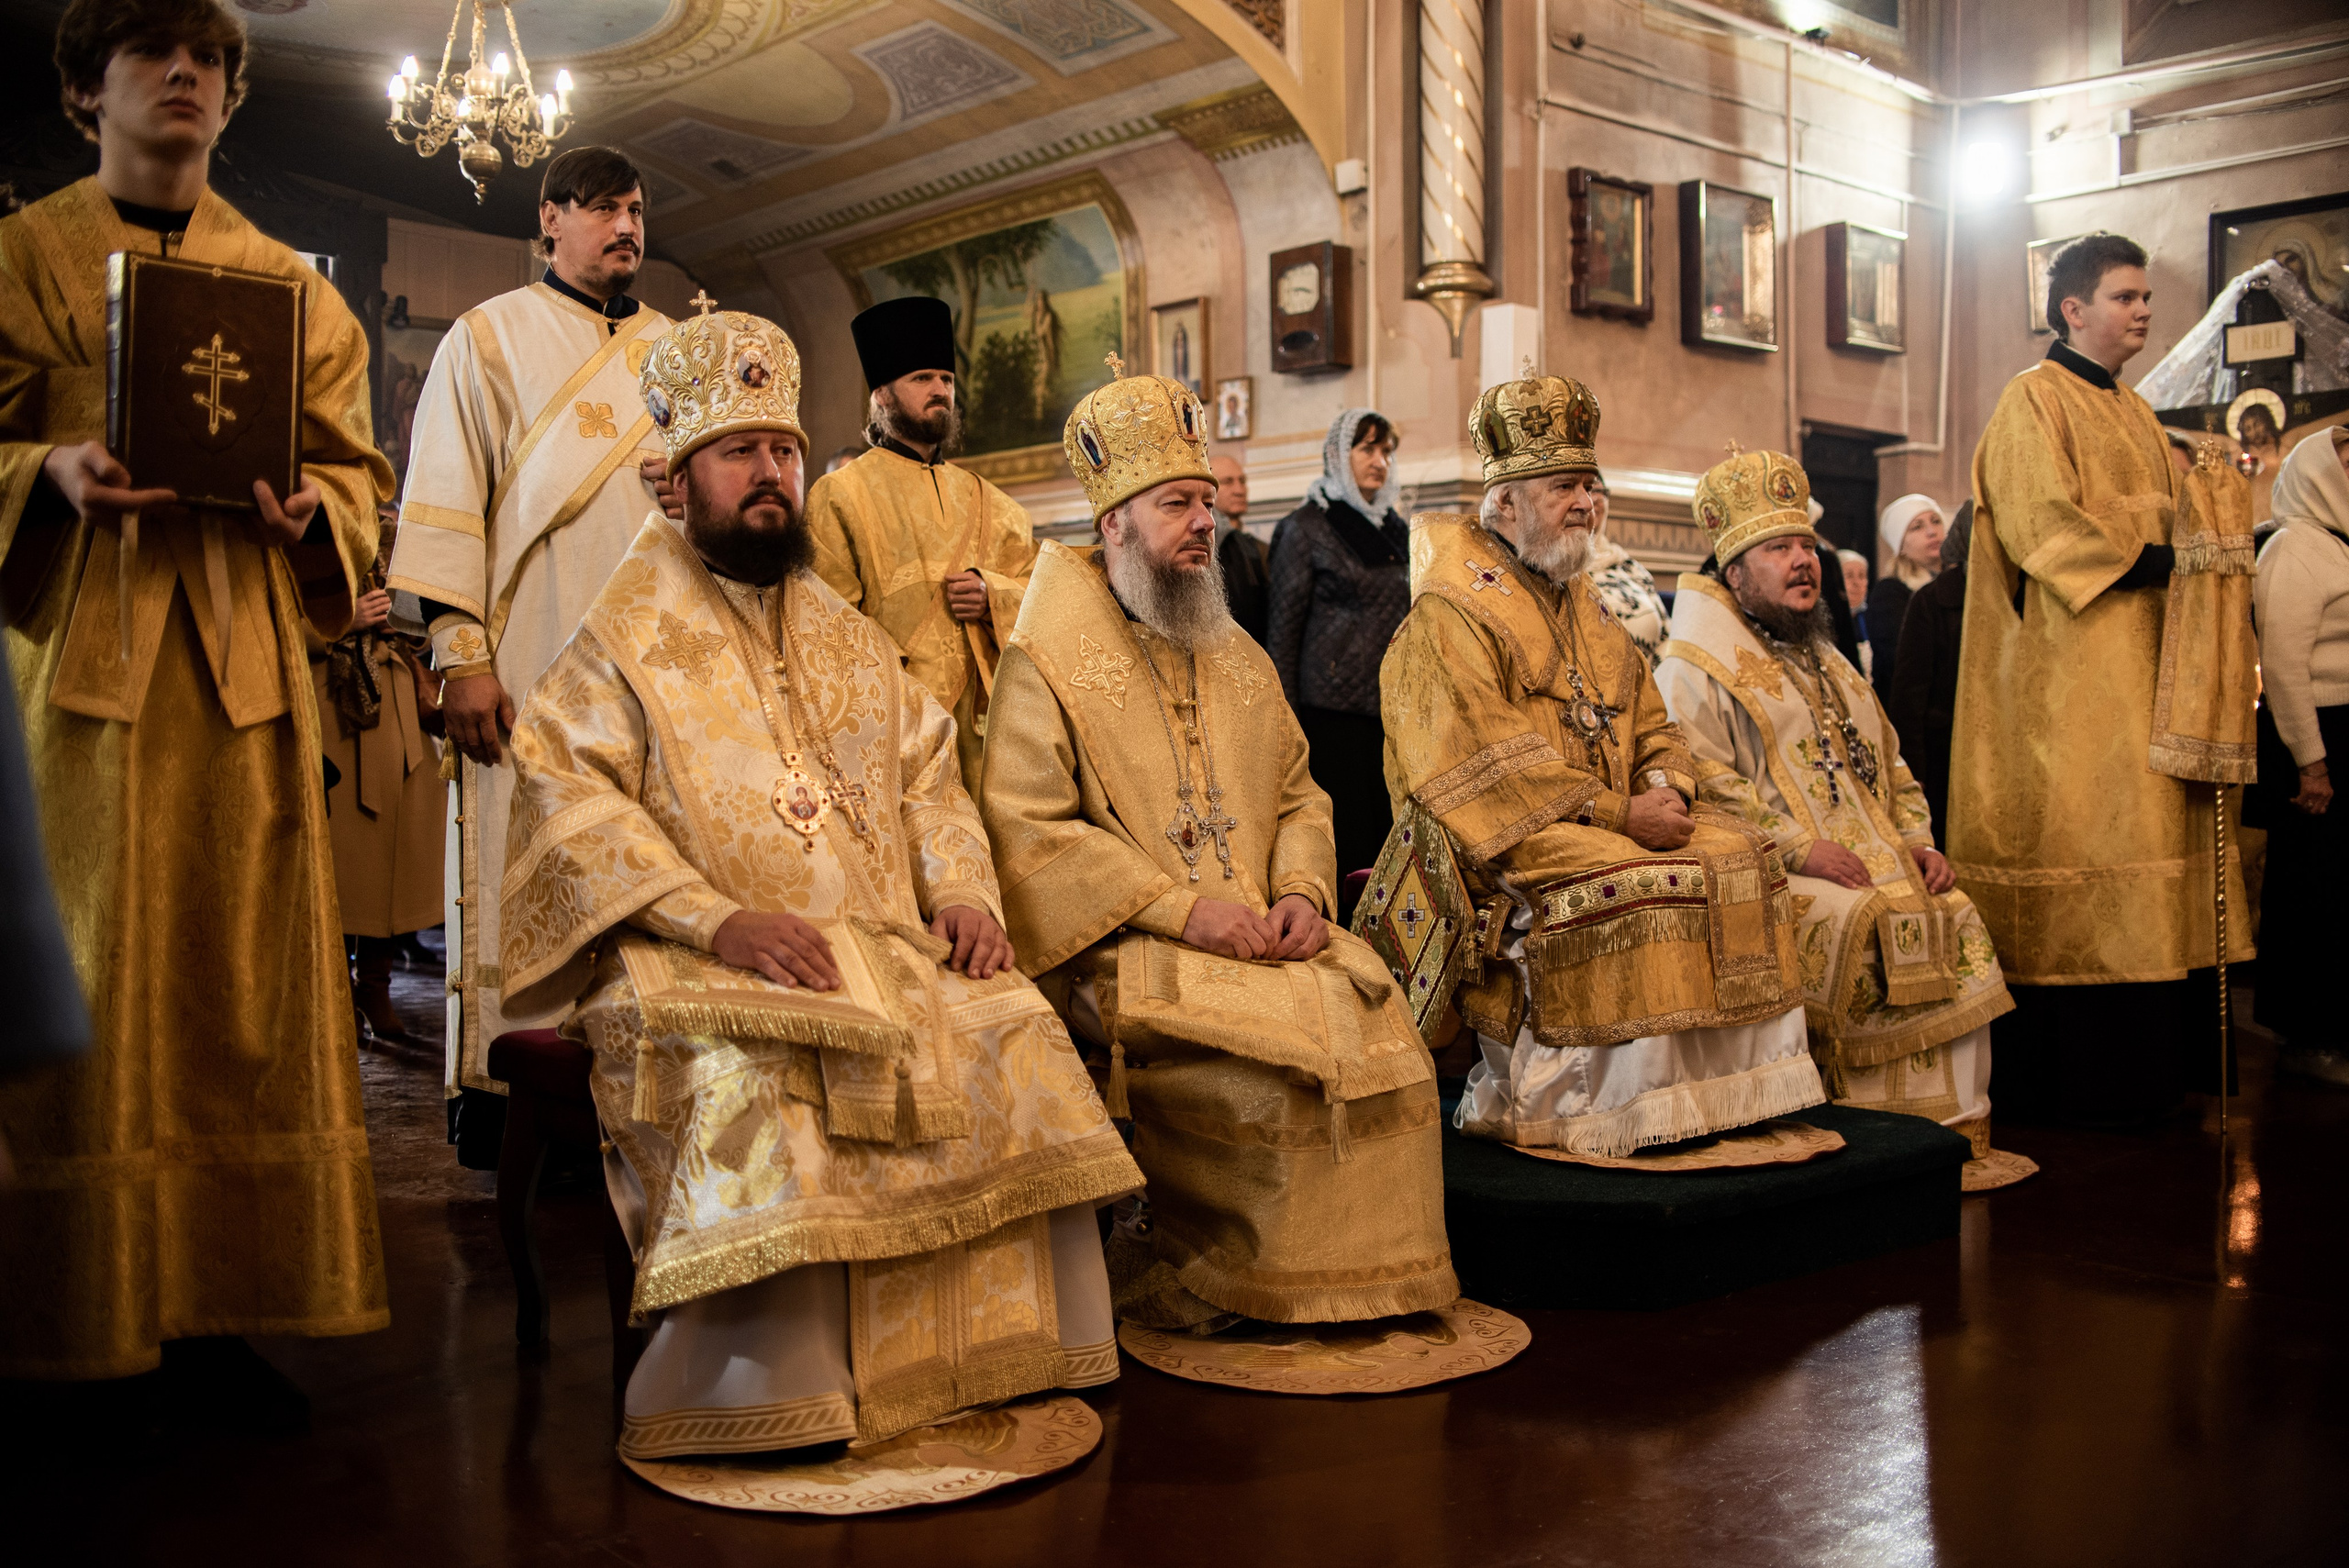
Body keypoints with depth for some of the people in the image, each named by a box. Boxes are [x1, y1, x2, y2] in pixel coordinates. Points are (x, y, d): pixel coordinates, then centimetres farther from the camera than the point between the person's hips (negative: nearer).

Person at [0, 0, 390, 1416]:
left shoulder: (288, 282, 18)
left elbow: (355, 468, 13)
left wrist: (304, 508, -8)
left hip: (241, 659, 2)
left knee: (239, 967, -1)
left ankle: (213, 1313, 5)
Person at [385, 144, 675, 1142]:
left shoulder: (676, 348, 21)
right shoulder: (490, 336, 9)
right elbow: (445, 498, 0)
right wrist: (459, 652, -11)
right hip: (530, 665, -3)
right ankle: (501, 1096, 0)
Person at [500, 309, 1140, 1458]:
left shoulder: (846, 637, 23)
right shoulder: (626, 636, 5)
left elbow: (926, 777, 18)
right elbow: (570, 801, -8)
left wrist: (963, 893, -3)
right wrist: (718, 917, -22)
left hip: (883, 939, 5)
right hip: (699, 961, -5)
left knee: (1012, 1041, -18)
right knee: (761, 1081, -34)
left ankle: (992, 1363, -8)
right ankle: (778, 1401, -24)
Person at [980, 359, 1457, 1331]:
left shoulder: (1241, 663, 21)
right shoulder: (1049, 661, -1)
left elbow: (1298, 797, 20)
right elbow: (1028, 830, -11)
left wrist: (1300, 892, -2)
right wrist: (1183, 907, -17)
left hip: (1259, 934, 6)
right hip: (1122, 953, -6)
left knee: (1382, 1028, -17)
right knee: (1291, 1042, -26)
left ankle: (1367, 1287, -4)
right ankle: (1190, 1281, -8)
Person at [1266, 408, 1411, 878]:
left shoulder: (1396, 530, 16)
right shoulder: (1307, 527, -1)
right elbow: (1283, 625, -4)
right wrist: (1285, 717, -9)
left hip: (1392, 710, 5)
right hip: (1331, 710, -5)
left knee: (1384, 834, 4)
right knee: (1340, 841, -5)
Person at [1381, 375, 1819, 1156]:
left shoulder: (1584, 614, 22)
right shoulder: (1449, 616, -6)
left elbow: (1653, 728, 19)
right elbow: (1487, 764, -16)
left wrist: (1665, 790, -5)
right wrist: (1617, 814, -19)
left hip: (1619, 821, 8)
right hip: (1508, 840, -8)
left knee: (1742, 853, -9)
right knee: (1635, 886, -30)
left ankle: (1722, 1090, -6)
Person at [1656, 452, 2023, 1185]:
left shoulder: (1831, 667, 26)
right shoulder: (1695, 666, -1)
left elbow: (1891, 767, 27)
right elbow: (1701, 782, -14)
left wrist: (1917, 842, 6)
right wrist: (1801, 847, -21)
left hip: (1873, 859, 7)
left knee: (1956, 920, -16)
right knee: (1853, 921, -32)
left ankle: (1954, 1124, -12)